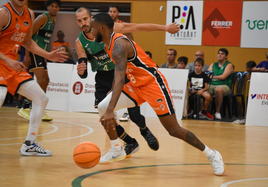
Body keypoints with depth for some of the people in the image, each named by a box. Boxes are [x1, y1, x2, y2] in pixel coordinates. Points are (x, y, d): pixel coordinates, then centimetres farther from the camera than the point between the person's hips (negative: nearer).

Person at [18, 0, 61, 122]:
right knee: (41, 80, -19)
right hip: (33, 52, -10)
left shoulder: (53, 20, 14)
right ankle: (25, 108, -16)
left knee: (45, 81, 13)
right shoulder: (43, 18, -13)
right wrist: (27, 55, -21)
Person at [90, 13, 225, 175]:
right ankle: (117, 151, 10)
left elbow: (120, 79, -38)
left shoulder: (119, 46, -25)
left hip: (153, 84, -9)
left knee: (174, 130, -6)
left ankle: (212, 155, 10)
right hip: (136, 85, 9)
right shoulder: (110, 44, 6)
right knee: (102, 108, -4)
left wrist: (110, 110, -47)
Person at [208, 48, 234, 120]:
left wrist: (212, 77, -3)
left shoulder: (229, 65, 6)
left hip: (223, 86, -5)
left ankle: (218, 112, -29)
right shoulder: (213, 65, 23)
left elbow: (223, 77, -7)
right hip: (211, 85, 5)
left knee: (218, 90, -40)